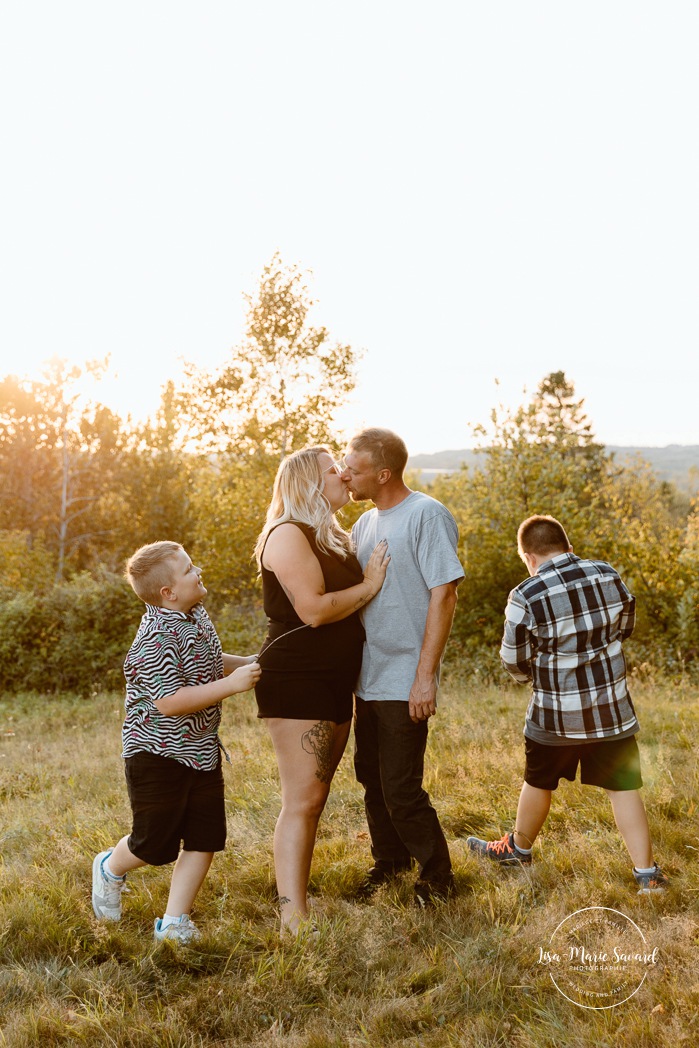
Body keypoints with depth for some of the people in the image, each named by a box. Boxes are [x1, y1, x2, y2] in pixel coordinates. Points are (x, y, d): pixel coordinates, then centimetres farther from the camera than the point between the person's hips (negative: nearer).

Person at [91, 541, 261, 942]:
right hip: (159, 755, -8)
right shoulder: (157, 638, -25)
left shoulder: (198, 616, 4)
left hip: (202, 752, 8)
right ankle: (111, 869, 40)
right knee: (156, 844, 8)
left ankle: (175, 922, 19)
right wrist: (230, 685, -30)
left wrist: (248, 663, 6)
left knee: (206, 839, 6)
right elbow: (169, 702, -31)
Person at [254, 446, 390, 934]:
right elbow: (314, 609, -22)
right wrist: (368, 586, -11)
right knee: (302, 798, -12)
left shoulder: (335, 538, 17)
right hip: (297, 679, -9)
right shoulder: (288, 535, -12)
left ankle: (299, 889, 22)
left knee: (315, 797, 12)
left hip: (336, 682, 9)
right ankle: (294, 915, -10)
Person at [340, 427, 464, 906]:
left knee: (400, 786, -3)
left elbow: (444, 595, -16)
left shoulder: (427, 515, -12)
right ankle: (390, 861, 37)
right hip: (368, 677, 8)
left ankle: (437, 876, 18)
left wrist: (426, 675, -19)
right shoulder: (365, 523, 12)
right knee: (371, 777, 17)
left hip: (404, 682, -8)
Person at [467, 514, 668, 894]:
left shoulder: (526, 596, -17)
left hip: (556, 714, -2)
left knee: (539, 782, 18)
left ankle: (518, 849, 38)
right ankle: (646, 873, 9)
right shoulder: (608, 576, -5)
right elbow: (625, 626, 11)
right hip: (612, 706, 2)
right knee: (622, 787, 10)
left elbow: (515, 662, -8)